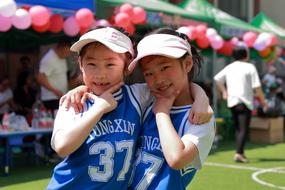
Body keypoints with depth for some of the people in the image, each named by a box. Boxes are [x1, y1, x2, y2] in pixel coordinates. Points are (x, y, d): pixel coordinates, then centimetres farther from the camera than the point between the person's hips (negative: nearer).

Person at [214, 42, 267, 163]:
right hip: (245, 102, -6)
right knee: (244, 129, -8)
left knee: (238, 129, 16)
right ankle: (238, 154, -18)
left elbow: (217, 79, 14)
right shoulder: (249, 67, -6)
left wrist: (224, 91, 22)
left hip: (232, 101, 6)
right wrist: (263, 101, -1)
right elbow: (257, 87, -9)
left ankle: (241, 152, 20)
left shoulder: (229, 67, 10)